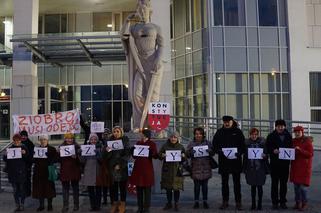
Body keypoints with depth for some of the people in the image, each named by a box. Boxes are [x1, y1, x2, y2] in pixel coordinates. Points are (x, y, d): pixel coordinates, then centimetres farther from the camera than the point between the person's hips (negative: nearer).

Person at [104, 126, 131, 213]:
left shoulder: (125, 141, -1)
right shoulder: (110, 141, 6)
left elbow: (127, 154, -7)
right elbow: (107, 156, 5)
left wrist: (120, 165, -15)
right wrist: (107, 151, -17)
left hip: (122, 167, -2)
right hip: (112, 167, 2)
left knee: (122, 185, 4)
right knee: (113, 185, 4)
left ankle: (122, 204, 14)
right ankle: (115, 203, 16)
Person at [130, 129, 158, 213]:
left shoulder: (152, 144, 0)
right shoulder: (138, 143, 13)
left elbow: (156, 156, -5)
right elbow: (134, 155, 15)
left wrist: (150, 151, -23)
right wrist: (133, 149, -4)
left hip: (147, 168, -4)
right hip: (138, 168, 4)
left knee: (147, 189, 0)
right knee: (139, 188, 7)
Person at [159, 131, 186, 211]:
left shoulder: (181, 147, 6)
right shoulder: (165, 146, 4)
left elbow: (184, 159, 10)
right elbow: (159, 156, 6)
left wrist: (183, 156, -12)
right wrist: (162, 155, -16)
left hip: (177, 170, 0)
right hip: (167, 169, 1)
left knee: (176, 188, 0)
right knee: (168, 188, 8)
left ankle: (176, 204, 15)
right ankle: (169, 203, 24)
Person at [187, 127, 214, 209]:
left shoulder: (207, 143, 7)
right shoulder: (191, 144, 4)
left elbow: (213, 153, 5)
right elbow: (187, 154, -1)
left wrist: (210, 151, -18)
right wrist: (190, 152, -24)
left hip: (205, 168, 1)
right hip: (196, 168, -1)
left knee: (205, 185, 8)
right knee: (197, 185, 4)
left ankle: (205, 201, 19)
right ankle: (196, 201, 15)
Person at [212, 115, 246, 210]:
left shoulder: (237, 131, 2)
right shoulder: (219, 132, 6)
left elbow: (243, 145, 0)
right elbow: (214, 145, 4)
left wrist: (239, 152, -17)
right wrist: (220, 151, -15)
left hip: (236, 160, -2)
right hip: (223, 161, 2)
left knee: (237, 182, 4)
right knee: (224, 182, 9)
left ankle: (238, 202, 11)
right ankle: (225, 201, 19)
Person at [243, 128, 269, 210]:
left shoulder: (262, 142, 0)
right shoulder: (247, 143, 4)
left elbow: (266, 154, 3)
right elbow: (245, 156, 8)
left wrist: (264, 155, -21)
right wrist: (245, 168, 4)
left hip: (260, 167, -1)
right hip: (251, 168, 2)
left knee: (259, 186, 3)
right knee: (253, 186, 8)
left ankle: (259, 203, 15)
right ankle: (253, 204, 17)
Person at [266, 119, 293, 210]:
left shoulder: (288, 136, 8)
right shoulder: (271, 136, 0)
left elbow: (291, 147, 9)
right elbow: (267, 148, -3)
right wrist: (273, 150, -21)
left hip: (285, 163, 2)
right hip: (274, 162, -2)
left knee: (284, 183, 9)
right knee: (275, 183, 3)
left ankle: (283, 202, 19)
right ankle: (275, 202, 11)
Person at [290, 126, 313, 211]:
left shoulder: (307, 141, -7)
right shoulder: (293, 141, 7)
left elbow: (310, 154, -12)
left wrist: (300, 150, -21)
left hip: (304, 167, -5)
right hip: (295, 166, 5)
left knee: (303, 185, -5)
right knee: (296, 185, 8)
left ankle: (304, 203, 9)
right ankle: (297, 202, 19)